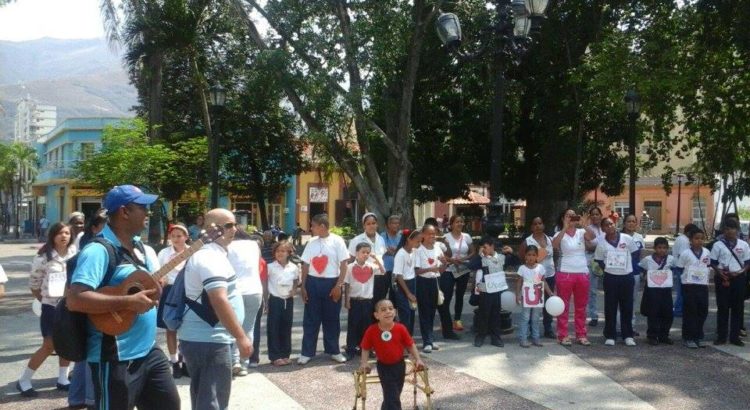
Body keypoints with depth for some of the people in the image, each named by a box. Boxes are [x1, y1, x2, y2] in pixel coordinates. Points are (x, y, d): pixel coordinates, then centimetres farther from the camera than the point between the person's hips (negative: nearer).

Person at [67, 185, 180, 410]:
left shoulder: (139, 246, 11)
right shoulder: (99, 250, -18)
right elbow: (75, 299, -28)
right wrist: (128, 302, -27)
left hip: (149, 351, 9)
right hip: (116, 358, -9)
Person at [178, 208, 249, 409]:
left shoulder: (204, 252, 16)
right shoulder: (211, 256, -17)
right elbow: (219, 300, -27)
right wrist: (241, 337, -24)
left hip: (197, 338, 10)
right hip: (209, 341, -10)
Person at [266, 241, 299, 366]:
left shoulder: (294, 267, 0)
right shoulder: (270, 267, -8)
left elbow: (296, 281, 16)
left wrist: (293, 290, -1)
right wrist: (265, 300, -7)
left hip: (288, 300, 3)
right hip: (275, 300, -3)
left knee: (286, 328, 9)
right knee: (273, 329, -1)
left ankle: (285, 354, 19)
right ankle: (275, 356, 6)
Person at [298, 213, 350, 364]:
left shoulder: (337, 241, -6)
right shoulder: (311, 243, 5)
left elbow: (344, 264, -7)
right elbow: (306, 265, 9)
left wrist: (338, 285, -11)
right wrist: (303, 286, 6)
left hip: (331, 283, -3)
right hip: (313, 282, 3)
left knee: (332, 319, 8)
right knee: (310, 319, 6)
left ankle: (334, 351, 22)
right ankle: (307, 352, 14)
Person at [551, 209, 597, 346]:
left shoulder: (581, 232, 3)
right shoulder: (560, 234, -3)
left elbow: (593, 237, -17)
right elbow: (554, 244, -24)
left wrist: (583, 224, -29)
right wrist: (565, 228, -29)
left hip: (582, 273, 3)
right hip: (565, 274, -3)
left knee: (581, 307, 11)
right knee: (563, 306, 3)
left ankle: (581, 335, 20)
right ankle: (563, 335, 9)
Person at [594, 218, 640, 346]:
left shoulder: (627, 238, -5)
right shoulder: (602, 243, -3)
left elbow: (635, 253, 8)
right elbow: (598, 260, 8)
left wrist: (627, 266, 5)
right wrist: (607, 269, -2)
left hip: (627, 277, 0)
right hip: (610, 278, 0)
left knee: (627, 307, 6)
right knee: (610, 308, 3)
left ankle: (628, 335, 15)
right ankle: (610, 336, 11)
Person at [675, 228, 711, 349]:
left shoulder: (706, 253, 5)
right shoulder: (685, 253, -8)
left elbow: (708, 266, 17)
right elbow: (680, 268, -1)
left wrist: (705, 276, 6)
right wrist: (686, 277, -7)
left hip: (703, 285, 4)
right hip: (689, 286, -4)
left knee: (702, 312, 8)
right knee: (690, 312, 0)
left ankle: (698, 337, 20)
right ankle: (688, 338, 7)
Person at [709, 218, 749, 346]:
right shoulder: (718, 245, 0)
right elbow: (712, 263, 1)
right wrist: (720, 273, -15)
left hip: (738, 278, 2)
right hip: (722, 278, -2)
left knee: (738, 307, 5)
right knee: (722, 307, 2)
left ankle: (735, 336, 13)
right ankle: (721, 336, 9)